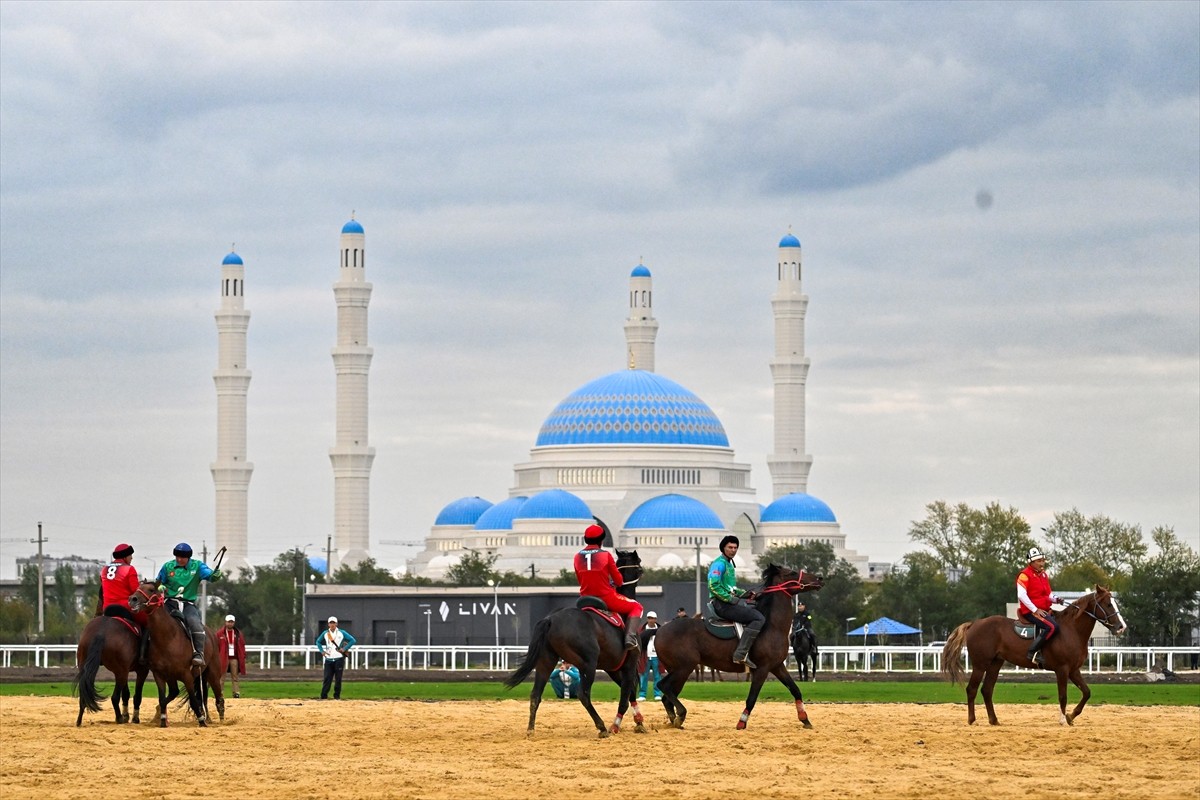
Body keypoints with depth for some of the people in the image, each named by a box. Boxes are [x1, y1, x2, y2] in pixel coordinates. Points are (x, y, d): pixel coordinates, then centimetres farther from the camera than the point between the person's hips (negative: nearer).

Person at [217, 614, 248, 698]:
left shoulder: (238, 633, 8)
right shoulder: (220, 634, 0)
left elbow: (242, 646, 9)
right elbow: (216, 646, -1)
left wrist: (243, 657, 3)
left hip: (234, 658, 2)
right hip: (223, 658, -2)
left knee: (235, 676, 3)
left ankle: (236, 692, 2)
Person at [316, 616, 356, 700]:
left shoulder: (342, 633, 0)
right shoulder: (325, 633, 8)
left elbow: (352, 640, 0)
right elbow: (318, 642, 21)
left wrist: (344, 649, -9)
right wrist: (322, 651, 6)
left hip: (339, 659, -2)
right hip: (328, 659, 2)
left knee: (338, 678, 1)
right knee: (327, 678, -5)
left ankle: (337, 696, 9)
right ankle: (324, 696, -6)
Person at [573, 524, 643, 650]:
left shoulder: (578, 557, 3)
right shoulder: (605, 555, -8)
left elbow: (580, 580, 11)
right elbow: (618, 580, -1)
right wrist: (616, 583, 21)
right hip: (606, 598, -4)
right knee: (636, 607, 14)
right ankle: (630, 638, -8)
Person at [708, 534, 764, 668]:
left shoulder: (729, 565, 21)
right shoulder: (720, 563, -11)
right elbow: (714, 586, -22)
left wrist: (744, 593, 12)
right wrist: (730, 599, -20)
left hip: (730, 602, 10)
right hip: (721, 604, -10)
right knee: (759, 618, -19)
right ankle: (741, 654, -29)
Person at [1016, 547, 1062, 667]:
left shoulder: (1043, 574, 18)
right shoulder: (1025, 575, -10)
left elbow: (1048, 594, 24)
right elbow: (1021, 595, -19)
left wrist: (1055, 599, 0)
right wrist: (1035, 610, -21)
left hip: (1044, 610, 10)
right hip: (1030, 611, -10)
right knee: (1052, 626, -30)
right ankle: (1033, 652, -28)